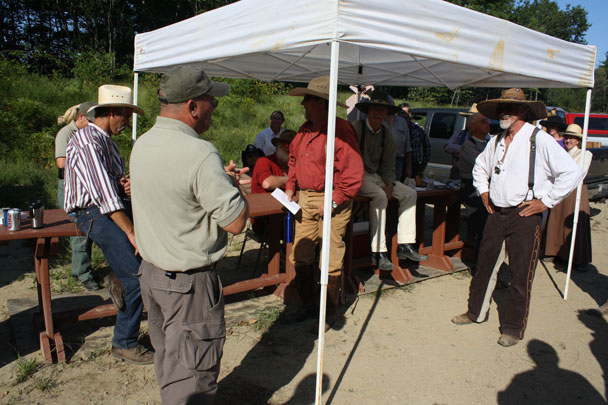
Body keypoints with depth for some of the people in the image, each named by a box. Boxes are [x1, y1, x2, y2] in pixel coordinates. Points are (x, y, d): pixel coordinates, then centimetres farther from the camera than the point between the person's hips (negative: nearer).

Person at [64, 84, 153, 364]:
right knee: (137, 278, -19)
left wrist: (128, 187, -5)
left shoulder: (107, 140, 16)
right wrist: (132, 233, -27)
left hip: (116, 205, 10)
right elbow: (104, 195, -25)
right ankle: (124, 344, -2)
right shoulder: (87, 144, -16)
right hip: (93, 213, -9)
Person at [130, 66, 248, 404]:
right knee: (192, 374, 8)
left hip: (150, 271, 9)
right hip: (189, 283, -8)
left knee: (167, 358, 25)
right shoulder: (200, 154, -24)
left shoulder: (141, 145, 3)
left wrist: (221, 178, 14)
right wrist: (232, 183, -4)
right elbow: (235, 222, -22)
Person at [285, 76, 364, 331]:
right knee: (300, 257, 11)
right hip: (305, 200, 8)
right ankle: (307, 304, 29)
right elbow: (293, 160, 22)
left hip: (333, 202, -8)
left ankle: (330, 313, 19)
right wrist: (289, 191, 11)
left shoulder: (340, 130, -15)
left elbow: (353, 173, -18)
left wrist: (333, 202, -19)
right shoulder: (304, 130, 12)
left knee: (331, 262, 2)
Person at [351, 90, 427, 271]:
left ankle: (405, 245, -6)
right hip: (358, 175, -7)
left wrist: (389, 185, -5)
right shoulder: (356, 128, -9)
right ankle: (378, 252, -28)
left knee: (409, 193, -4)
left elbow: (388, 164, 13)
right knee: (380, 196, -32)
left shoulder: (386, 134, 11)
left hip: (377, 176, 8)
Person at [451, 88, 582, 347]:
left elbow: (571, 172, -13)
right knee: (485, 265, 14)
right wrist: (484, 192, 18)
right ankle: (476, 312, 31)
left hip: (524, 216, -6)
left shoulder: (539, 140, -10)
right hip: (496, 214, 6)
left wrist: (545, 201, -11)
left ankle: (513, 328, 17)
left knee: (520, 275, 3)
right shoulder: (497, 141, 11)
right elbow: (480, 165, 30)